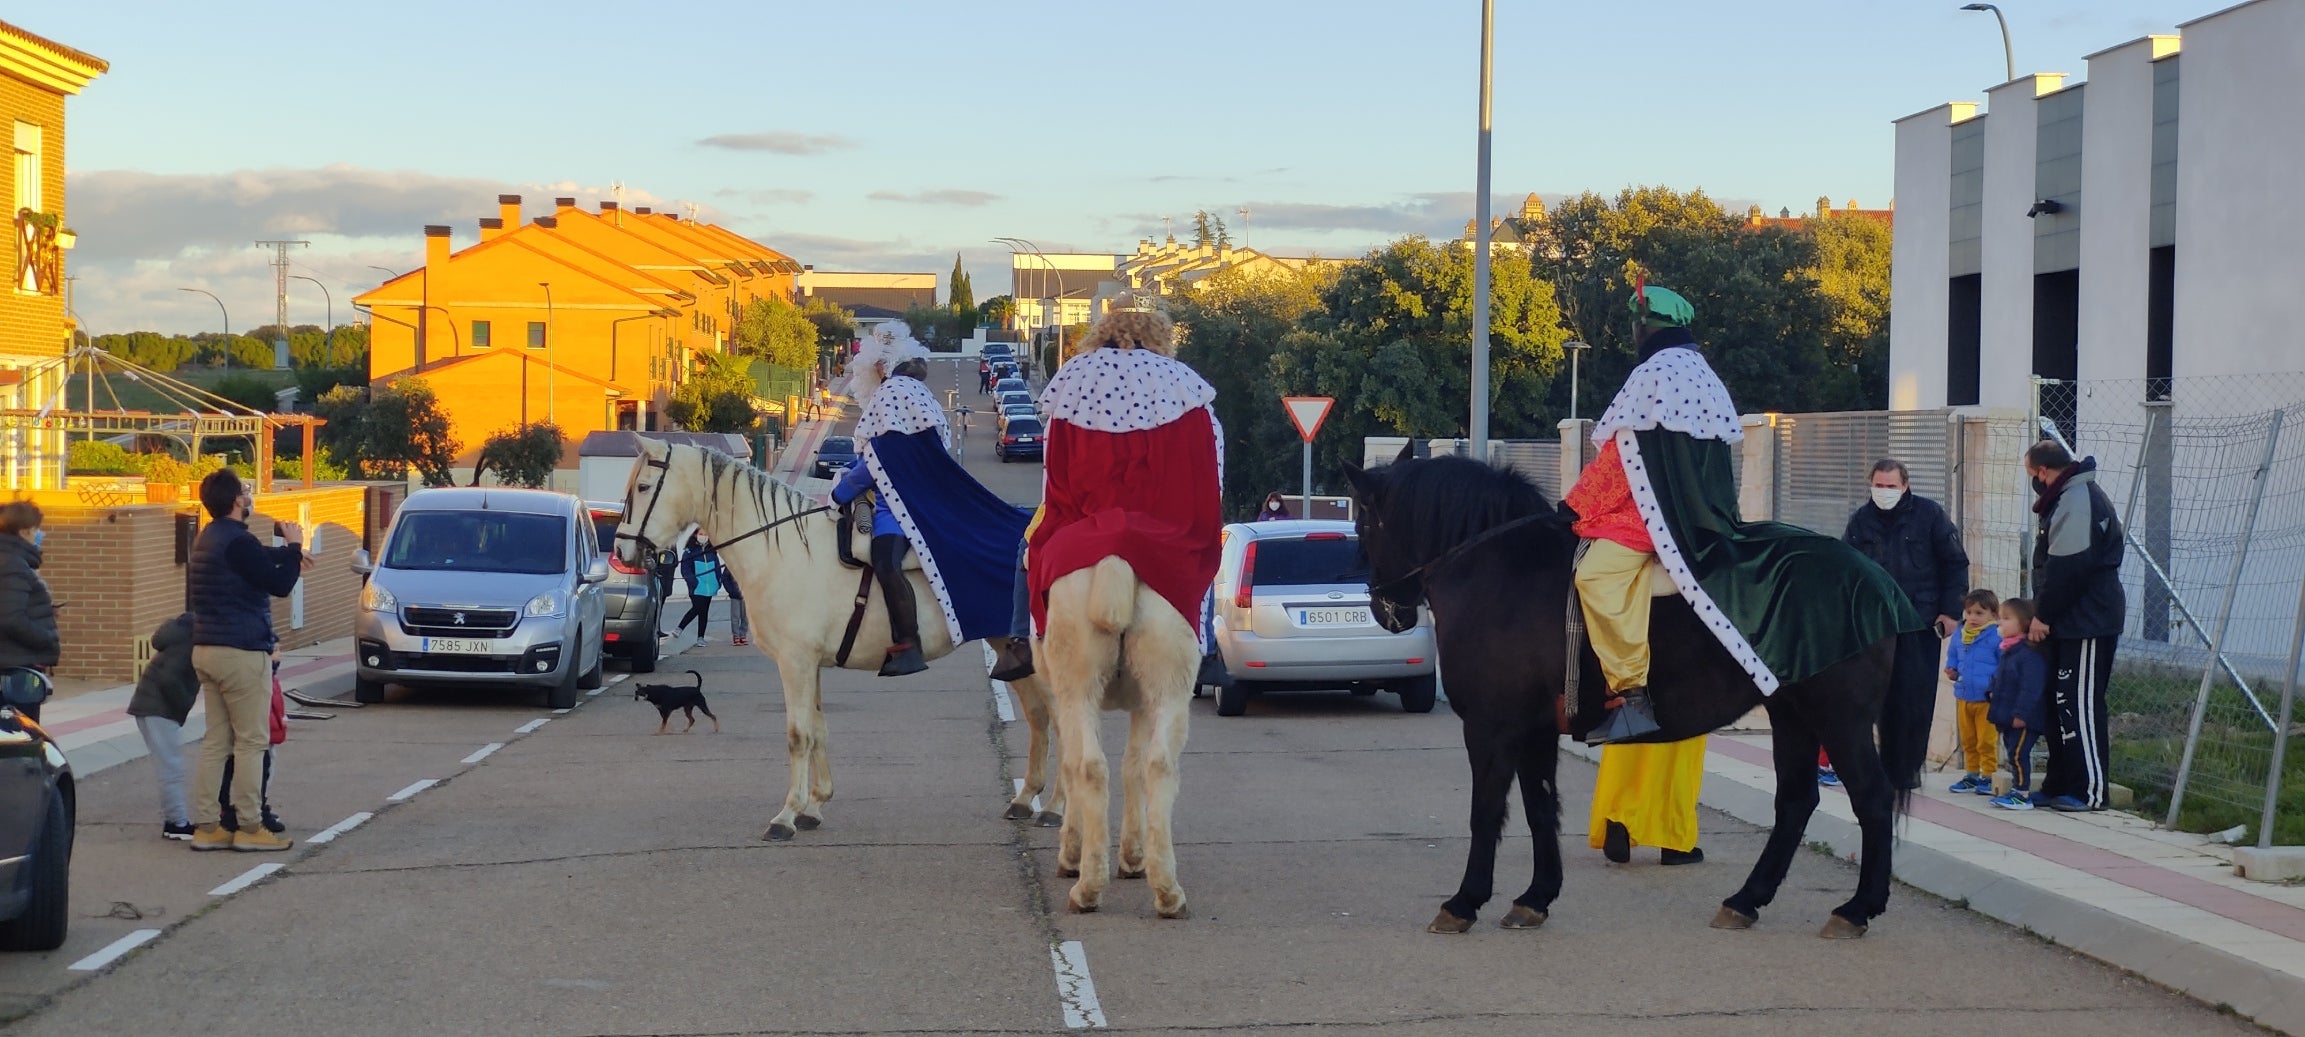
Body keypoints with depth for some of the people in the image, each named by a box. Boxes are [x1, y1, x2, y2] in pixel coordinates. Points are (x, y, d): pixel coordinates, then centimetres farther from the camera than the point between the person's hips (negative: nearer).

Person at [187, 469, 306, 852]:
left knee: (216, 741, 11)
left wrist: (285, 553, 30)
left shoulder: (209, 539, 14)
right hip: (241, 652, -9)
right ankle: (249, 827, -2)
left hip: (206, 649, 9)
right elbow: (280, 586, -14)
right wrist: (293, 548, -1)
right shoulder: (237, 542, -16)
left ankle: (206, 825, 9)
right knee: (251, 741, -3)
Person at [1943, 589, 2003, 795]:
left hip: (1987, 699, -7)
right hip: (1963, 697, 7)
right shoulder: (1958, 637, 7)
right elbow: (1952, 659, 21)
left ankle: (1987, 777, 7)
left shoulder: (1996, 638, -13)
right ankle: (1971, 775, 26)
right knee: (1968, 741, 16)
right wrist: (1951, 671, 3)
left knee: (1986, 741, -1)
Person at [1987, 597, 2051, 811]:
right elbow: (1998, 679, 26)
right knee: (2012, 752, 15)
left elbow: (2032, 688, -24)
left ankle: (2023, 794, -7)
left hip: (2024, 720, -10)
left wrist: (2021, 713, -25)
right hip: (2007, 717, 11)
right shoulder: (2008, 652, 13)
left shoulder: (2031, 654, -19)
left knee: (2018, 753, -10)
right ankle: (2016, 789, 23)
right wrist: (1992, 694, 12)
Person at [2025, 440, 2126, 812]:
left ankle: (2090, 791, -5)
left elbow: (2067, 568, -22)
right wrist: (2044, 614, 17)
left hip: (2087, 624, -11)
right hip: (2071, 622, 11)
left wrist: (2043, 614, -14)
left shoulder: (2077, 501, -17)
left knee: (2080, 706, -8)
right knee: (2059, 701, 14)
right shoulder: (2069, 497, 18)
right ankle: (2059, 785, 20)